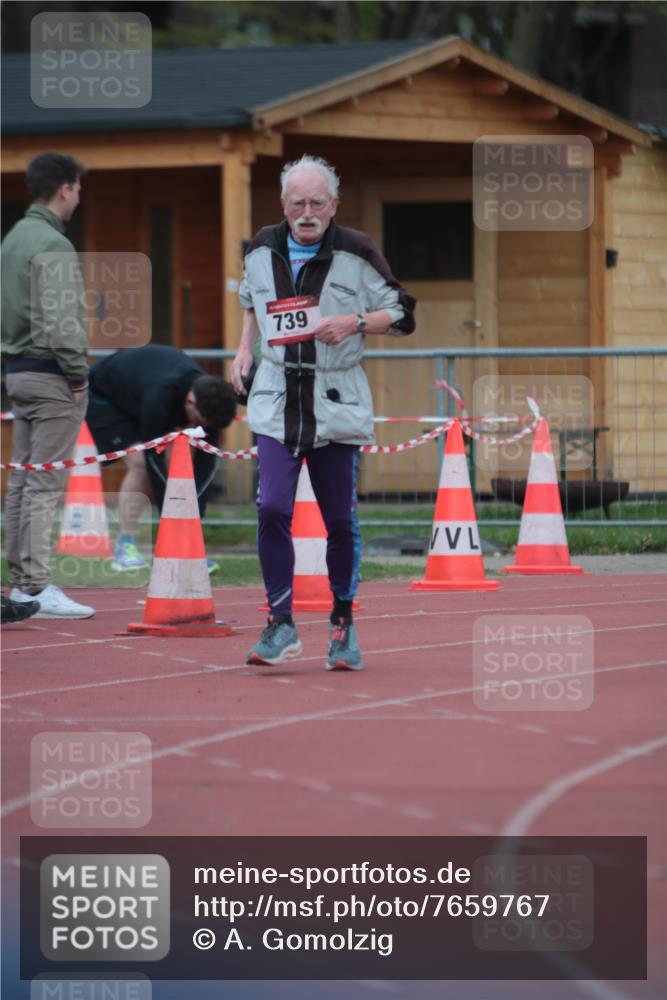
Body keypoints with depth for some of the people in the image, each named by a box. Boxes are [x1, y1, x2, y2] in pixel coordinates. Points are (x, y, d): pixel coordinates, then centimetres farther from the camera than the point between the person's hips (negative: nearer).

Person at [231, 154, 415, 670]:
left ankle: (343, 623, 20)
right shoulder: (262, 251, 6)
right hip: (277, 400, 2)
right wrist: (245, 349, 12)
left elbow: (402, 313, 2)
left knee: (340, 519, 4)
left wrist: (355, 323, -15)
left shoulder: (356, 253, -4)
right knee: (272, 508, -13)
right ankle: (281, 623, -5)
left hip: (337, 404, -2)